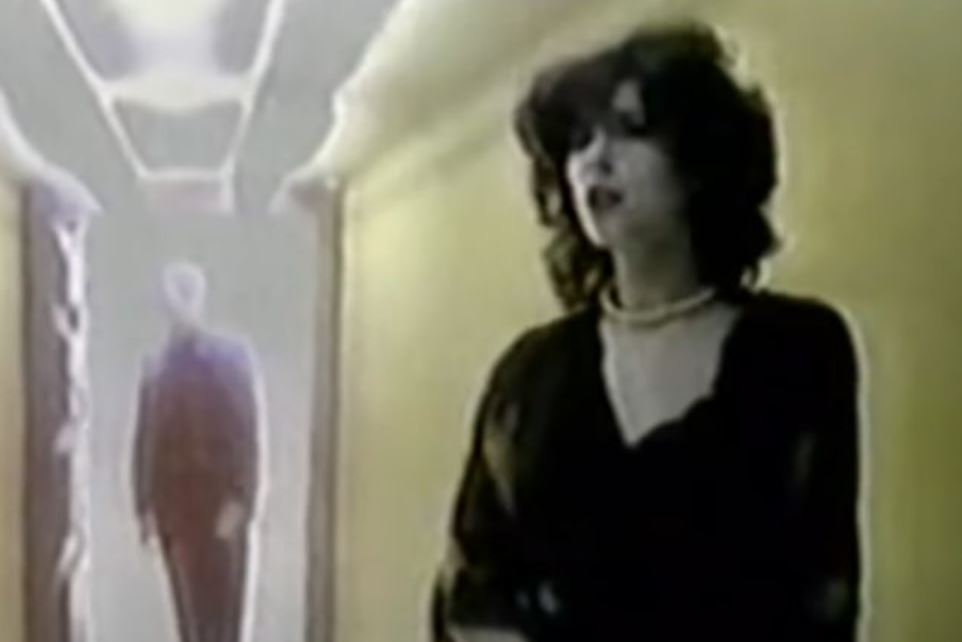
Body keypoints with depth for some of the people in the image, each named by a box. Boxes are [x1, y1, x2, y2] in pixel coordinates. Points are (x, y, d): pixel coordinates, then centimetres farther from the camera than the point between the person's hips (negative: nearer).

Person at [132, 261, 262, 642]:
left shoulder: (231, 357, 0)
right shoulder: (156, 367, 11)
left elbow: (247, 433, -5)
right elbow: (144, 440, 9)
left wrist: (239, 500, -13)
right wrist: (144, 506, 2)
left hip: (220, 502, -3)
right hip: (173, 505, 3)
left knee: (221, 606, -5)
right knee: (188, 608, 5)